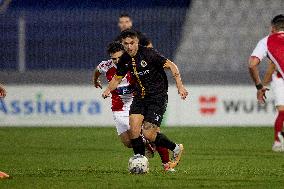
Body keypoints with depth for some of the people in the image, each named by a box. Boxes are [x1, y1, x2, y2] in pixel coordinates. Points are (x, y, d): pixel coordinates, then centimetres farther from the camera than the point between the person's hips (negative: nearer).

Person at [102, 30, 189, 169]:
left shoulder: (148, 54, -18)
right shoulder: (125, 60, 1)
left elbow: (171, 66, -13)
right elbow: (117, 78, 16)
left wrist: (180, 86, -22)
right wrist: (108, 89, -4)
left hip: (158, 97, -6)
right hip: (140, 97, 6)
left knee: (148, 134, -11)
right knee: (134, 130, -11)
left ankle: (176, 149, 13)